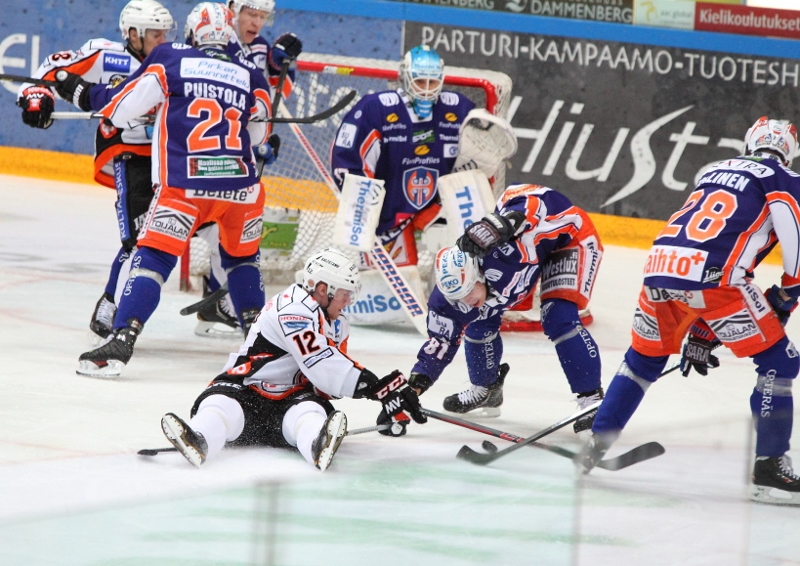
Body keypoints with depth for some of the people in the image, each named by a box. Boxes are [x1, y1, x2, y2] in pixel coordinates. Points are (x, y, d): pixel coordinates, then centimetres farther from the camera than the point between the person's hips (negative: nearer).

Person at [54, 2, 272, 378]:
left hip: (184, 187, -2)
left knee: (153, 258, -1)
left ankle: (121, 341, -15)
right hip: (241, 186, 3)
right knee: (243, 258, 26)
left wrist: (80, 93, 21)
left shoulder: (170, 60, 6)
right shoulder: (250, 76, 11)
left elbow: (119, 107, 5)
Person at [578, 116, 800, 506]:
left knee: (644, 357, 29)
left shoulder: (714, 172, 32)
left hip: (660, 268, 6)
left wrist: (699, 333, 35)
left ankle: (596, 445, 28)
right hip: (713, 275, -6)